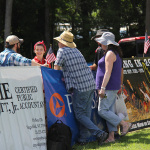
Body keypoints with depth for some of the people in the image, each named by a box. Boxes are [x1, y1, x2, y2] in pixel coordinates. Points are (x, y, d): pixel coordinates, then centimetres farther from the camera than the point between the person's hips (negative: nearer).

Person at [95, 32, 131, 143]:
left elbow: (108, 72, -21)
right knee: (110, 111, 7)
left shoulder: (110, 53, -12)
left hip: (109, 87, -10)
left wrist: (102, 88, -24)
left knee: (102, 111, -10)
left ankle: (125, 124, -9)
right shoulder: (116, 53, 18)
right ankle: (111, 136, 4)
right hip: (113, 87, 10)